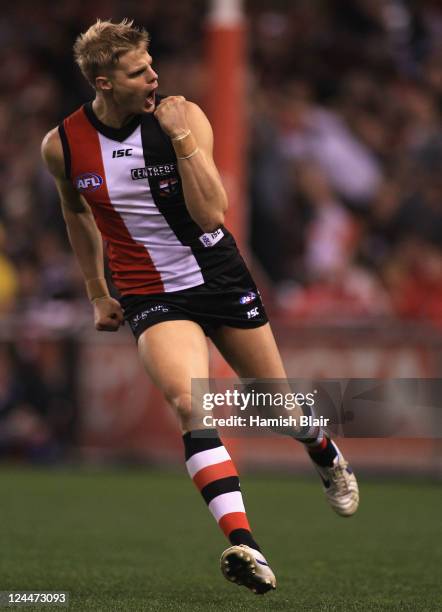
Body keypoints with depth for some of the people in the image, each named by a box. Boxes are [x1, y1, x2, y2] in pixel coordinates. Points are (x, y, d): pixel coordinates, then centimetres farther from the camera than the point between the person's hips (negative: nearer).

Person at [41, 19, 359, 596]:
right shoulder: (62, 146, -9)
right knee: (189, 403, -26)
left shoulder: (183, 117, -14)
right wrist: (96, 293, 17)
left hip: (219, 275, 1)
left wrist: (181, 138, -31)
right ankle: (242, 544, -33)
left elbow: (211, 215, -23)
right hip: (151, 297, 0)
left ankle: (329, 459, 51)